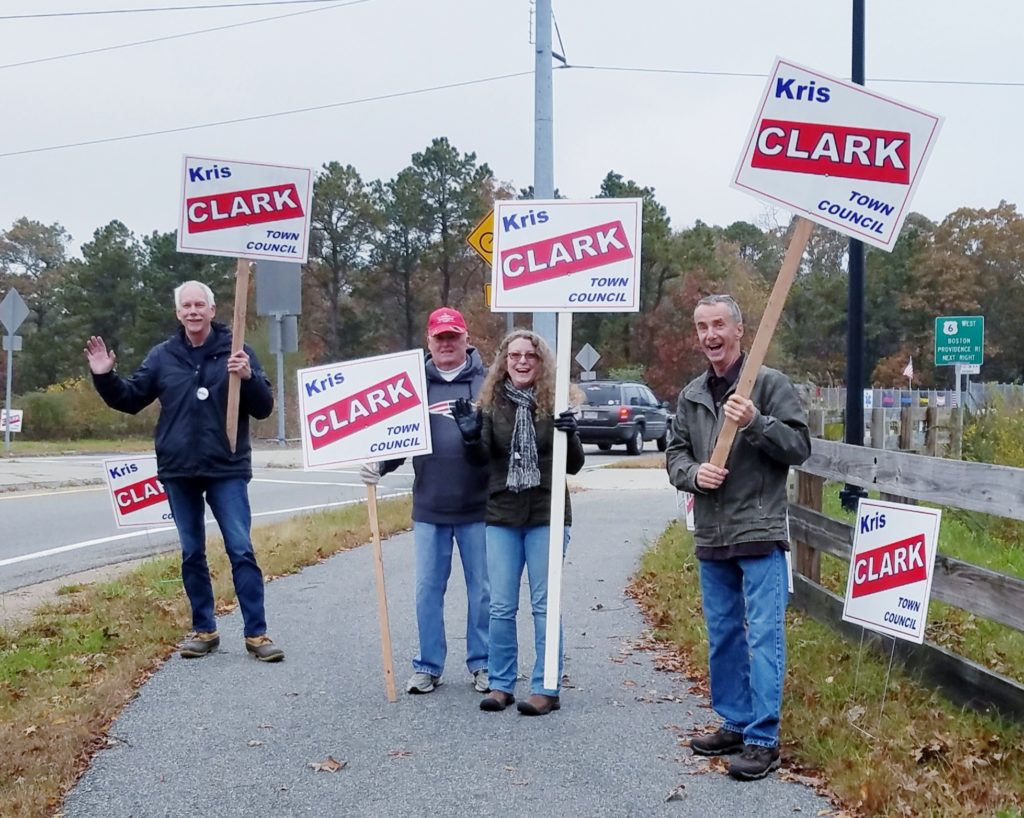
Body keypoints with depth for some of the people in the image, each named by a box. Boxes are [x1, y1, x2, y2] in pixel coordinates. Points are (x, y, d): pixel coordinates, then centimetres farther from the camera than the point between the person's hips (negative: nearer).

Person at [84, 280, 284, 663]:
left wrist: (248, 378, -21)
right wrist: (104, 377, -4)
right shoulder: (162, 356, 7)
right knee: (192, 554, 10)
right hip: (178, 472, 3)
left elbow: (264, 408, -3)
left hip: (227, 470, -3)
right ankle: (203, 630, 20)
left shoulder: (235, 352, -1)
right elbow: (130, 400, 13)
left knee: (241, 551, -5)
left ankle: (256, 633, -1)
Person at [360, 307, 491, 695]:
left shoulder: (487, 383, 0)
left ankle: (482, 664, 19)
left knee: (482, 589, 7)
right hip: (428, 509, 3)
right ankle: (428, 666, 19)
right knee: (428, 590, 8)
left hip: (478, 507, -2)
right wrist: (378, 466, -4)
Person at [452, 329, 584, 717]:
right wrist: (471, 436, -19)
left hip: (546, 516, -2)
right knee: (501, 607, 6)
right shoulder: (492, 401, 3)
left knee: (546, 605, 3)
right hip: (502, 516, 2)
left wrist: (570, 435, -19)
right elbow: (482, 458, 0)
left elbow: (574, 466, 1)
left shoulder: (554, 402, -1)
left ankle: (546, 688, 9)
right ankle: (500, 684, 17)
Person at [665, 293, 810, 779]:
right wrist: (693, 473, -7)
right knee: (721, 635, 14)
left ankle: (763, 739, -1)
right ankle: (735, 723, 26)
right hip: (711, 537, 6)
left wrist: (755, 424, -22)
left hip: (759, 533, -6)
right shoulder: (691, 395, 12)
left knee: (763, 636, -5)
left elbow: (800, 446, -8)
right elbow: (675, 453, 15)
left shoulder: (770, 384, -5)